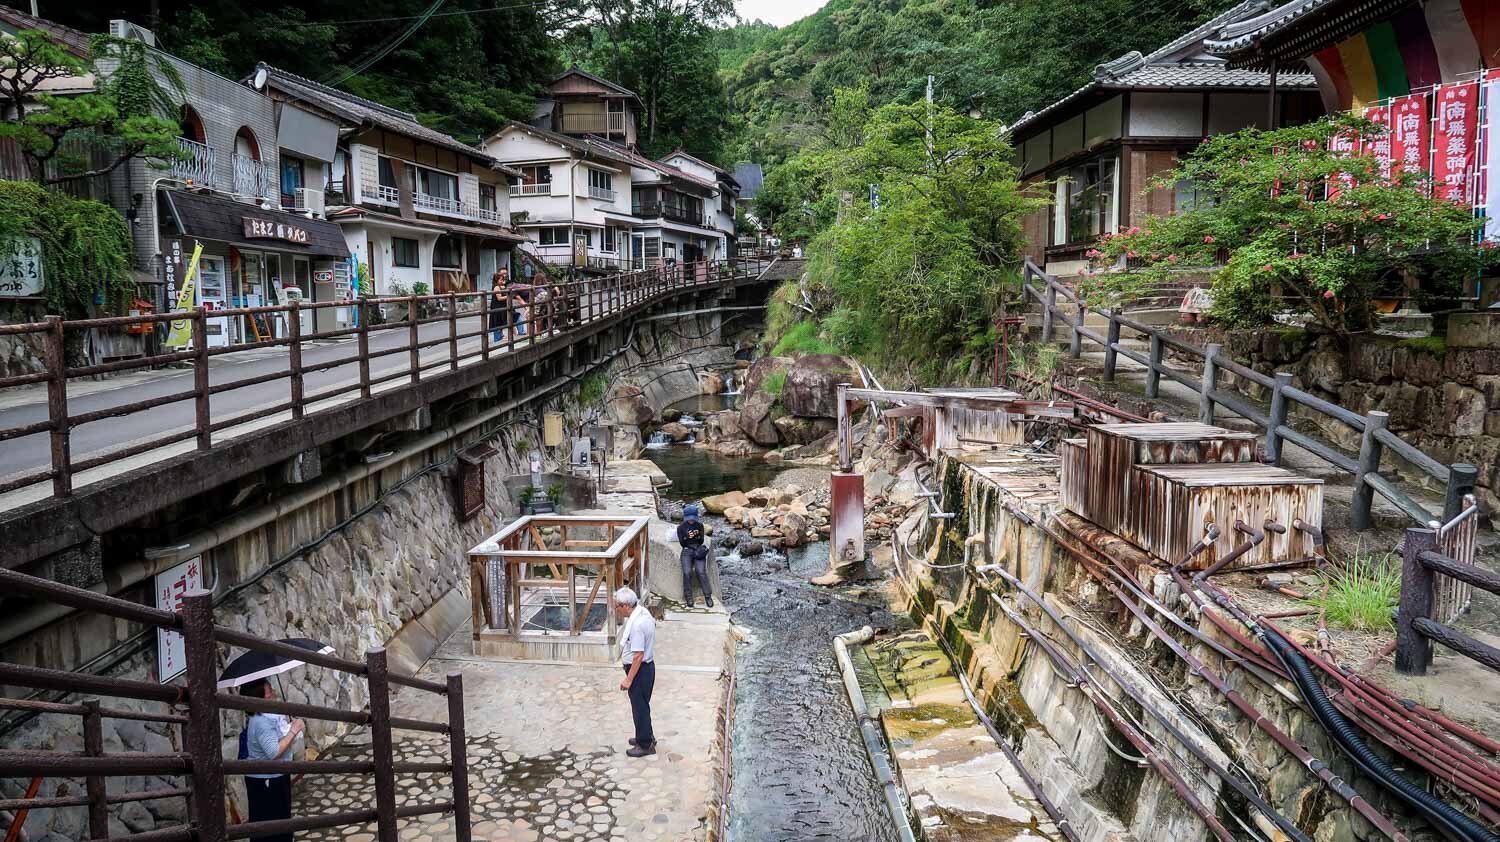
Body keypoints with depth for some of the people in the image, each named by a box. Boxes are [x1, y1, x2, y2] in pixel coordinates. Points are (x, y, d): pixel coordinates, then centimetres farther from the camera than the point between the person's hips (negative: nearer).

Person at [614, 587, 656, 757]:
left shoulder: (637, 625, -29)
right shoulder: (643, 612, 1)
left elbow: (638, 655, -27)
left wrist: (629, 679, -21)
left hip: (640, 670, -10)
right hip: (647, 666, 10)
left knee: (640, 707, 5)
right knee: (642, 705, 23)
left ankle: (645, 745, 18)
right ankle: (646, 737, 38)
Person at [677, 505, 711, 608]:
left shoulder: (699, 525, 12)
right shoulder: (681, 527, 9)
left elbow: (701, 541, 7)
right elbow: (682, 543, 3)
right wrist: (687, 537, -16)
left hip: (699, 550, 0)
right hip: (686, 551, 0)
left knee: (701, 571, -23)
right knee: (687, 572, -24)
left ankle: (708, 596, -20)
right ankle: (688, 597, -15)